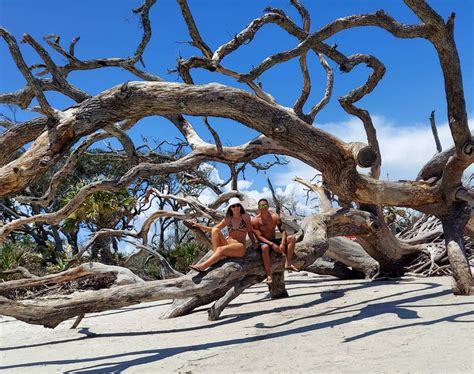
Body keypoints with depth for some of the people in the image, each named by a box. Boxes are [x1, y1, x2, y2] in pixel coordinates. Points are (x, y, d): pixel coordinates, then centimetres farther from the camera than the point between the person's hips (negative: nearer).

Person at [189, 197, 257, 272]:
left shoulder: (245, 217, 3)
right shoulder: (228, 219, 12)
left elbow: (250, 231, 8)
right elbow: (214, 229, 13)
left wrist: (254, 242, -4)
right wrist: (200, 226, 3)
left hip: (240, 247, -4)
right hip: (227, 243, 4)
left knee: (220, 249, -33)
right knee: (215, 230, -19)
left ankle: (202, 266, -40)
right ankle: (216, 256, -29)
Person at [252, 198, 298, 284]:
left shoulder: (275, 217, -4)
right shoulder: (255, 220, -12)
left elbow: (283, 231, -6)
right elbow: (259, 236, -17)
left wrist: (282, 243, -25)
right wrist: (272, 244, -30)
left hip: (274, 241, 5)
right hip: (263, 243, -4)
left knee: (292, 238, -13)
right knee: (265, 247, -41)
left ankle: (288, 263, -23)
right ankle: (269, 274, -35)